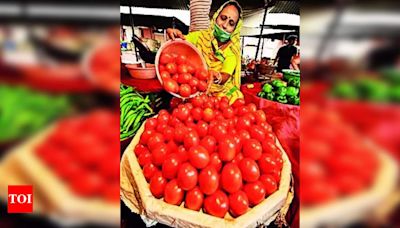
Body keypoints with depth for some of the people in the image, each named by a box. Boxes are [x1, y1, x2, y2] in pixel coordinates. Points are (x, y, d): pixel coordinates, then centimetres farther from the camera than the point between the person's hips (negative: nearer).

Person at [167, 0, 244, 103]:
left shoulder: (233, 50, -4)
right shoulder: (200, 36, -2)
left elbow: (225, 77, -15)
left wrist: (217, 77, -38)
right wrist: (174, 34, -29)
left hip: (221, 91, 1)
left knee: (236, 97, -23)